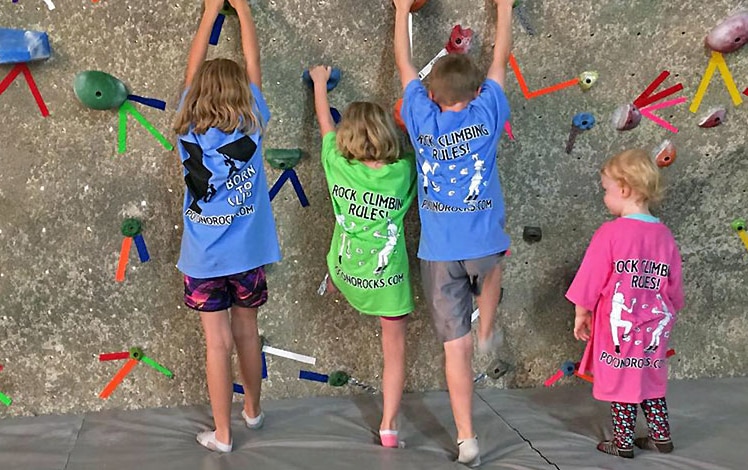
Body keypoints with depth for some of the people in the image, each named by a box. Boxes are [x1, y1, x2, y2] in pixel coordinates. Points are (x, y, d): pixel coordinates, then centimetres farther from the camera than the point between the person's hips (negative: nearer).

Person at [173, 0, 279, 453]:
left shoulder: (190, 128, -3)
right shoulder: (250, 125, -5)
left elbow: (193, 72, 11)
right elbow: (253, 67, 7)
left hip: (203, 259, 0)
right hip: (247, 254, 0)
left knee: (218, 342, 4)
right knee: (247, 333, 17)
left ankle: (222, 433, 12)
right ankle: (253, 410, 36)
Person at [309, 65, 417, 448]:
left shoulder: (337, 166, -12)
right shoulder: (403, 173, -15)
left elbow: (324, 121, 6)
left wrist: (320, 81, 23)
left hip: (346, 276, 2)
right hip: (388, 281, -2)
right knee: (394, 351, 11)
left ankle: (333, 285, 64)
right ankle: (389, 425, 14)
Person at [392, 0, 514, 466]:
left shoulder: (421, 116, 2)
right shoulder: (485, 113, -1)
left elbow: (404, 64, 18)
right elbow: (501, 60, 15)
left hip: (438, 250, 1)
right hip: (483, 242, -1)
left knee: (456, 345, 4)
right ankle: (488, 334, 50)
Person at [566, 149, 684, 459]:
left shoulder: (610, 233, -17)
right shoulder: (664, 236, -1)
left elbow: (590, 281, -12)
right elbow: (674, 288, 7)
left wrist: (581, 314, 1)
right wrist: (665, 316, 22)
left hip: (617, 328, -5)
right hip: (652, 329, 5)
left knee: (620, 381, 7)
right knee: (649, 379, 19)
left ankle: (624, 442, 17)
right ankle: (661, 437, 28)